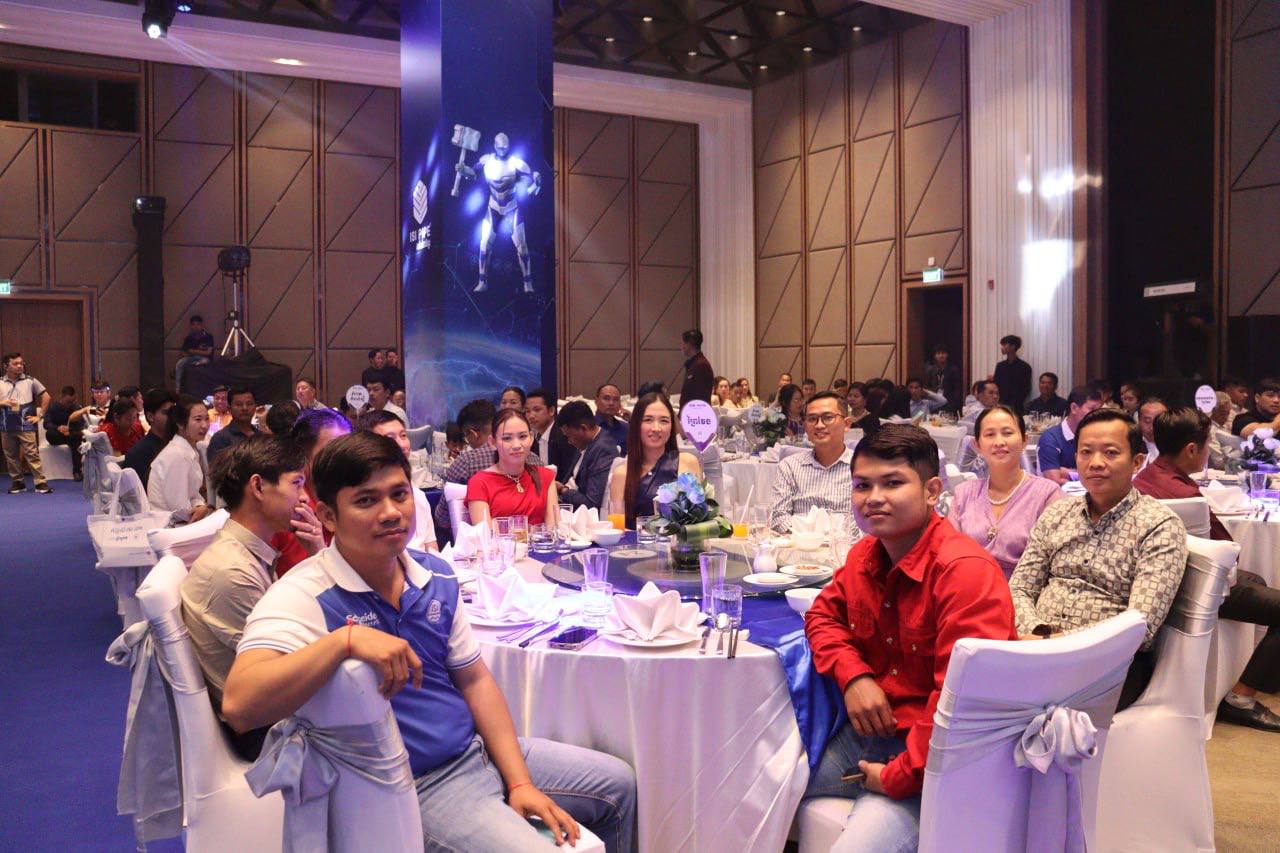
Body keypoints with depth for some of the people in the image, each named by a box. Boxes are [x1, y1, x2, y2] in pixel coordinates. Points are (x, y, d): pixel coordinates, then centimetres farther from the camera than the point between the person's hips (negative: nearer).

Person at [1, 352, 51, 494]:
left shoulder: (30, 381, 3)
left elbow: (46, 397, 8)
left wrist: (39, 415, 4)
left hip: (26, 425, -2)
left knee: (32, 453, -8)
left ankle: (41, 482, -10)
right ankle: (17, 482, 18)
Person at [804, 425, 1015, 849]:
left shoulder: (967, 570, -22)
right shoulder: (865, 555, 4)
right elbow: (824, 613, 18)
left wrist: (898, 776, -20)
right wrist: (853, 675, -3)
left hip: (928, 761, -7)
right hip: (865, 734, 7)